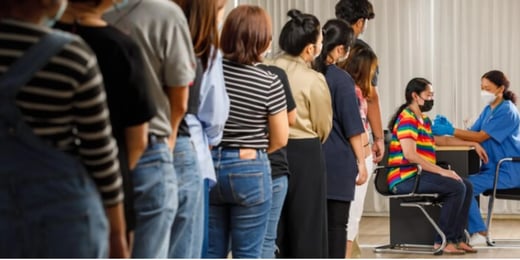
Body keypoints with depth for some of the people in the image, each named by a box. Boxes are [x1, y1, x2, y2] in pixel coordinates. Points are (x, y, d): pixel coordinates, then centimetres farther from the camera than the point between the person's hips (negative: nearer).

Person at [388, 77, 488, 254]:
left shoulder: (424, 120, 18)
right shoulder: (407, 119, -12)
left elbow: (440, 140, 35)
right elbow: (410, 155, -23)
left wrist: (473, 144, 31)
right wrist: (441, 171, -23)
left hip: (419, 175, 10)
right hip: (405, 178, -10)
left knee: (467, 186, 5)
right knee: (456, 188, -21)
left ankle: (457, 238, 2)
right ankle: (443, 241, -16)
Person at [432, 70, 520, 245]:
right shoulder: (488, 109, 15)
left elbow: (480, 137, -19)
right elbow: (471, 133, 6)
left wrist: (449, 131, -23)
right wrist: (448, 128, -10)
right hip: (493, 167, 9)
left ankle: (479, 233, -10)